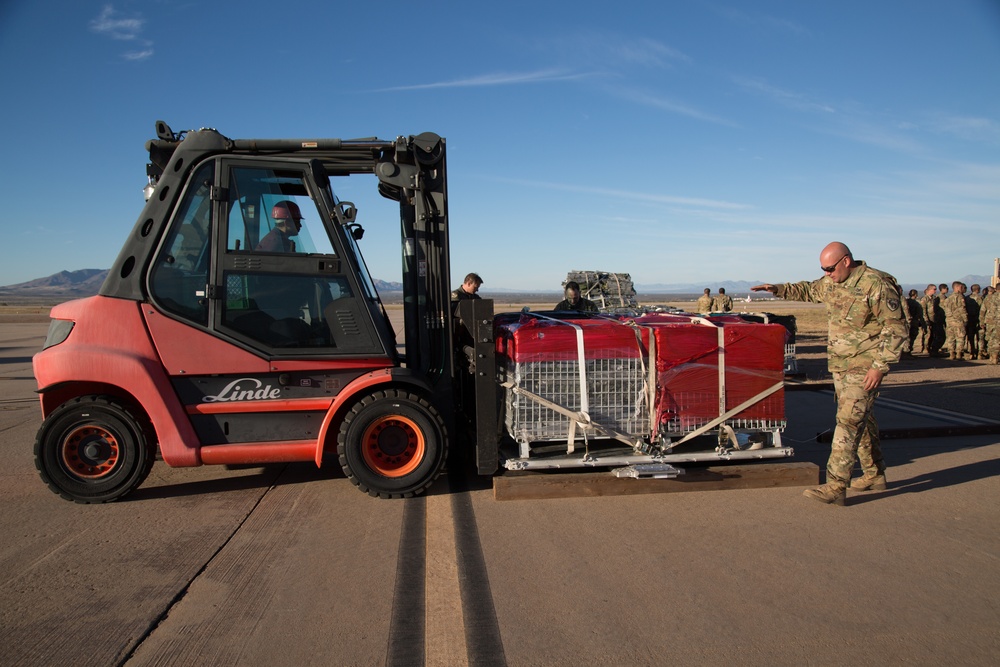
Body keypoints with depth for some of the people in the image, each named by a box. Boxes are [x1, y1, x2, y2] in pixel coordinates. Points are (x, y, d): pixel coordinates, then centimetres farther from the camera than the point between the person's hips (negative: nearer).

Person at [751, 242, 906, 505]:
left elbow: (896, 330, -15)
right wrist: (777, 289, 14)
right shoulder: (831, 283, 5)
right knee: (862, 419, 17)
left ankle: (835, 486, -11)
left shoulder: (877, 285, -17)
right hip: (839, 365, 8)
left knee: (849, 422, -11)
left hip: (864, 368, -8)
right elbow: (808, 290, 27)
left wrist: (880, 366, -19)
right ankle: (875, 475, 31)